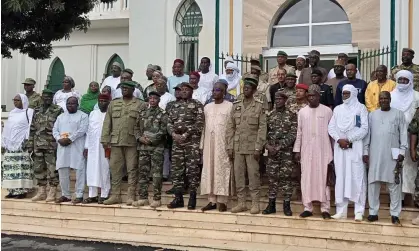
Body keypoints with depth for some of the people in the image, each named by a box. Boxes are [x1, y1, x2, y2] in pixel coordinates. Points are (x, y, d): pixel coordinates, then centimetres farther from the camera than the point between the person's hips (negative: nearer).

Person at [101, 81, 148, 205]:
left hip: (132, 142, -3)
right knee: (115, 169, 5)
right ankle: (115, 195, 12)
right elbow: (107, 123, 10)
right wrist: (105, 139, 2)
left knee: (132, 169, 0)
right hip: (116, 141, 3)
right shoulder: (113, 104, 14)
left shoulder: (141, 105, 4)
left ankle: (131, 196, 5)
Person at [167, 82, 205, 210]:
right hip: (177, 141, 5)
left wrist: (185, 134, -14)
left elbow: (199, 123, -8)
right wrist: (174, 134, -7)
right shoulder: (175, 106, 17)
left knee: (193, 170, -4)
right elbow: (169, 122, 12)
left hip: (192, 141, -5)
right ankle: (178, 198, 12)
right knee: (176, 170, 5)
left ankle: (192, 198, 2)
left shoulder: (197, 105, 2)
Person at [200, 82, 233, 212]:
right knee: (209, 171, 3)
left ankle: (222, 201, -1)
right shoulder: (207, 107, 14)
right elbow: (204, 127, 13)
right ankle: (212, 200, 8)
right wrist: (202, 145, 8)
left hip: (223, 144, -5)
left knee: (222, 171, -4)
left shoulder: (230, 106, -1)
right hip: (209, 144, 5)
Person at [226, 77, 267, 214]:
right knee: (238, 175, 5)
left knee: (253, 175, 0)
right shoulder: (236, 105, 10)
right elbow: (230, 127, 10)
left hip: (252, 148, -4)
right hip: (237, 147, 4)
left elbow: (262, 128, -5)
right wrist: (229, 146, 3)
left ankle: (255, 203, 7)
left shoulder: (259, 106, 0)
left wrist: (258, 148, -12)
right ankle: (241, 202, 14)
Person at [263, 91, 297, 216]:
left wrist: (279, 146, -15)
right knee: (272, 177, 6)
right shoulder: (270, 115, 9)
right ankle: (271, 205, 13)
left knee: (286, 177, 0)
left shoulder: (292, 115, -2)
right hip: (271, 151, 3)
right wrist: (268, 145, -8)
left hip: (287, 151, -3)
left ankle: (287, 205, 8)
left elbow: (293, 134, -9)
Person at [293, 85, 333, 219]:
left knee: (323, 178, -1)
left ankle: (325, 208, 3)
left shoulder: (327, 111, 1)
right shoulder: (302, 111, 8)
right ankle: (307, 207, 9)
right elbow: (299, 132, 8)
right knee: (306, 178, 3)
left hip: (323, 150, -2)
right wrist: (297, 150, 5)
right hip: (306, 151, 2)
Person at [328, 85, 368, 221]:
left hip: (356, 147, -3)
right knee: (341, 177, 2)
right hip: (340, 147, 3)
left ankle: (359, 211, -3)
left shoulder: (361, 108, 3)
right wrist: (338, 139, -9)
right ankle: (341, 210, 5)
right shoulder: (337, 109, 15)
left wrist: (349, 140, -12)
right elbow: (331, 127, 8)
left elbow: (364, 128, -5)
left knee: (357, 177, -6)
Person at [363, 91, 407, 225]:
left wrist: (402, 151, -6)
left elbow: (403, 133, 1)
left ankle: (395, 214, 4)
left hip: (392, 155, -2)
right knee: (373, 183, 2)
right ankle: (373, 212, 9)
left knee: (394, 184, 0)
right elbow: (367, 134, 9)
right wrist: (365, 151, 3)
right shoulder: (372, 115, 10)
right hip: (375, 154, 2)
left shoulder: (398, 114, 5)